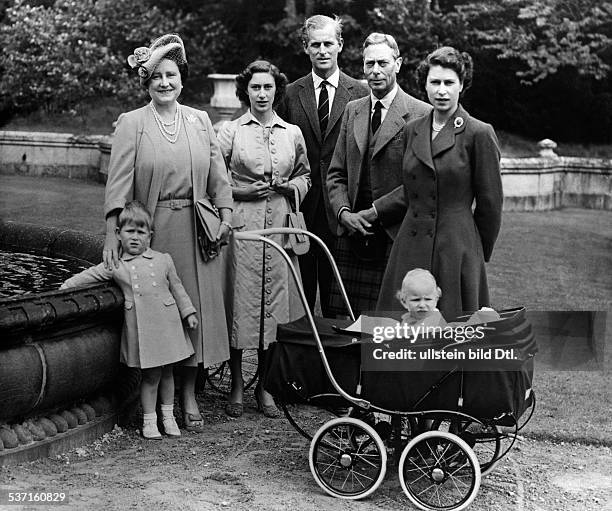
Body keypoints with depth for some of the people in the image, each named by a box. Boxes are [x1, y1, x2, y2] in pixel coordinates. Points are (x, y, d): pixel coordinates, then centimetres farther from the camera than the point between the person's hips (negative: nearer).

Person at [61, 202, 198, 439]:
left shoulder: (163, 260, 7)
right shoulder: (115, 266, 2)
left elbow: (177, 288, 14)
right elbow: (85, 277, 9)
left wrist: (188, 312, 14)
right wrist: (64, 288, 0)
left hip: (167, 322, 2)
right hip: (139, 327, -2)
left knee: (167, 371, 12)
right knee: (151, 374, 0)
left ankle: (168, 415, 28)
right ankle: (149, 420, 15)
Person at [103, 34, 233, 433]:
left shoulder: (200, 120, 10)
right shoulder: (132, 123, 0)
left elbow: (218, 173, 9)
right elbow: (119, 180, -7)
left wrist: (226, 215, -3)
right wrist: (112, 234, -15)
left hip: (197, 229, 3)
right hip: (152, 230, -3)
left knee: (197, 306, 2)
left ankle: (189, 395, 11)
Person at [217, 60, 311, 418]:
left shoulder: (292, 133, 11)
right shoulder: (230, 131, 3)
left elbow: (305, 176, 18)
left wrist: (290, 186, -2)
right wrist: (242, 191, -11)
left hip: (280, 225, 2)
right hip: (241, 224, -2)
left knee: (274, 301, 3)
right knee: (240, 301, -2)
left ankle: (264, 385, 16)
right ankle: (237, 385, 11)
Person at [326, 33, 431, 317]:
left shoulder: (420, 114, -4)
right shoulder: (352, 111, 15)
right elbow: (336, 173, 15)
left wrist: (374, 211, -11)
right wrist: (343, 212, -2)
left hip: (396, 238, -5)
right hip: (352, 235, 5)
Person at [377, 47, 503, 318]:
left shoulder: (478, 134, -5)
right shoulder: (412, 131, 11)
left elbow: (490, 203, 0)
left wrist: (478, 254, 7)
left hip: (457, 249, -5)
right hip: (411, 248, 5)